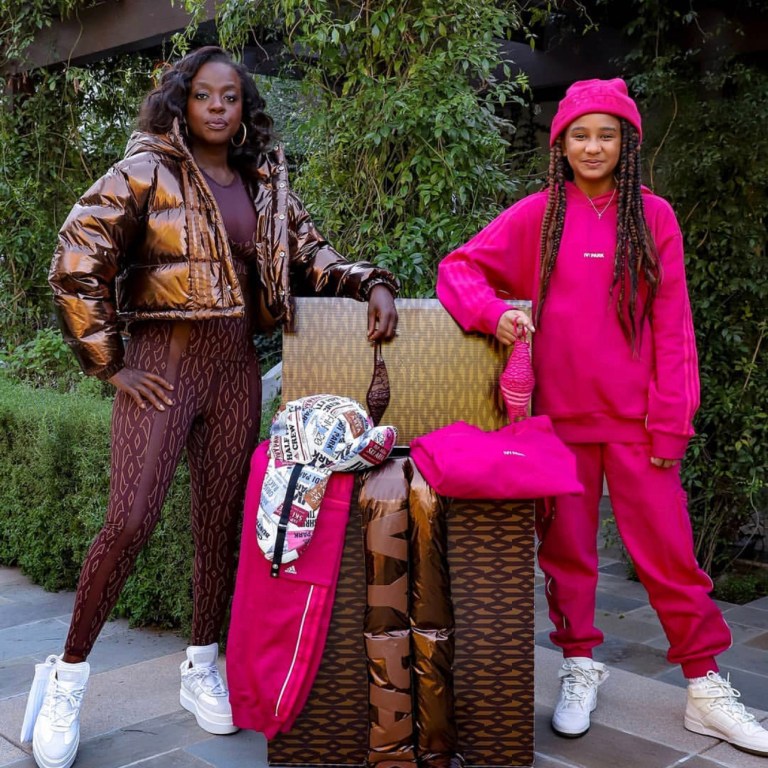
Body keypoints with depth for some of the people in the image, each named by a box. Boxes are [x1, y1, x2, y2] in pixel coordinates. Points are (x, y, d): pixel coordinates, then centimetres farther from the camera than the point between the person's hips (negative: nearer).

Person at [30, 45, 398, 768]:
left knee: (221, 523, 8)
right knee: (130, 521, -11)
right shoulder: (147, 172, -3)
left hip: (236, 368, 5)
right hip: (162, 362, -4)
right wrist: (109, 364, -8)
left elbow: (312, 257, 19)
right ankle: (68, 676, 7)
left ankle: (201, 668, 24)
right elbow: (74, 266, -7)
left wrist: (372, 283, 0)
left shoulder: (265, 185, 11)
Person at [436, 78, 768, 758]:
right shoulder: (536, 215, 3)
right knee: (566, 547, 10)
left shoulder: (653, 216, 3)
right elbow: (458, 268, 4)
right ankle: (580, 668, 27)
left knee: (668, 547, 3)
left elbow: (672, 324, 1)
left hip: (635, 415, 0)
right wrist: (491, 312, -17)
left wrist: (671, 418, -5)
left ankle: (706, 687, 16)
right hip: (560, 413, 1)